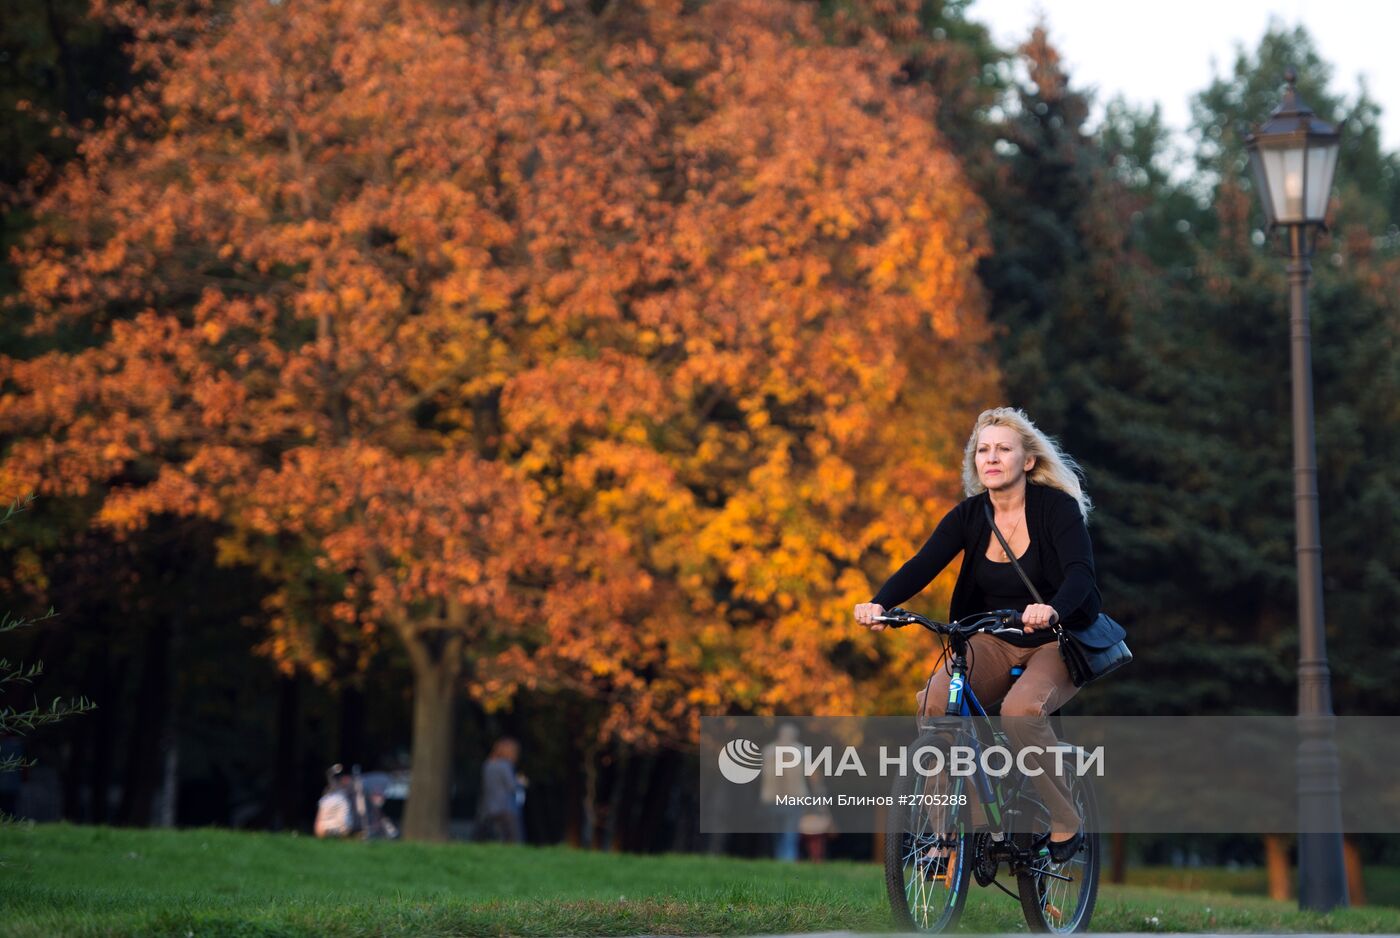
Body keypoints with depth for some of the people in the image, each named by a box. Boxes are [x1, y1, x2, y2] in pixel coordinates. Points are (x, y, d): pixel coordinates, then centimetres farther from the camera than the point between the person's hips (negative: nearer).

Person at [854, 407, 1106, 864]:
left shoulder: (1056, 507, -13)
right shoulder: (969, 515, -2)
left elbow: (1080, 573, -27)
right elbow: (921, 566, -14)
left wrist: (1052, 610, -50)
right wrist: (879, 603, -35)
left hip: (1058, 642, -4)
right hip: (995, 644, 4)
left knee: (1021, 708, -35)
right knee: (932, 701, -25)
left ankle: (1065, 826, -17)